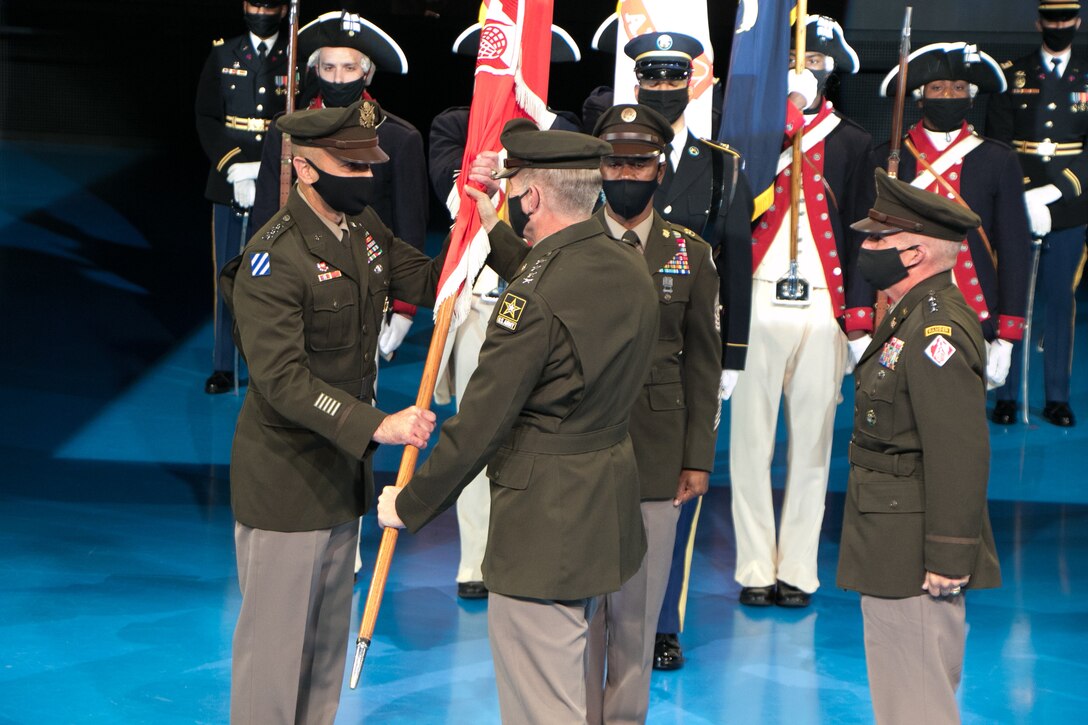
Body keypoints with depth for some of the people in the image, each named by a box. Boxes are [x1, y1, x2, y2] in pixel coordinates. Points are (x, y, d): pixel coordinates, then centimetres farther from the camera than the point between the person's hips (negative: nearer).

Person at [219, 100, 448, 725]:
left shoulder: (365, 228, 4)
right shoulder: (273, 258, -22)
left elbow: (431, 284, 9)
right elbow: (282, 379, -29)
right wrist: (377, 425, -38)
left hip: (345, 464, 8)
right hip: (285, 479, -8)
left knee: (331, 627, 19)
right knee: (276, 635, 2)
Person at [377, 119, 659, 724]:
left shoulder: (535, 298, -24)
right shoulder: (629, 267, 2)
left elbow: (480, 423, -21)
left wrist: (411, 504, -10)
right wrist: (494, 232, 30)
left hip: (544, 520, -9)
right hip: (610, 505, 9)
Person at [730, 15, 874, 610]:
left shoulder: (854, 144, 10)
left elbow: (863, 233, 7)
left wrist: (859, 316, 0)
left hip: (822, 309, 1)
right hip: (756, 301, 0)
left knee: (811, 443, 5)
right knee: (750, 441, 1)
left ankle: (797, 570, 13)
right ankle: (755, 570, 9)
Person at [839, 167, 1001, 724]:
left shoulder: (938, 333, -21)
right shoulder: (912, 319, 13)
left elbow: (961, 458, -24)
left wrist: (946, 562, -23)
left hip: (915, 566, -11)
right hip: (893, 554, 11)